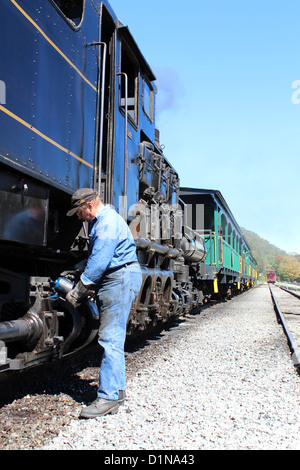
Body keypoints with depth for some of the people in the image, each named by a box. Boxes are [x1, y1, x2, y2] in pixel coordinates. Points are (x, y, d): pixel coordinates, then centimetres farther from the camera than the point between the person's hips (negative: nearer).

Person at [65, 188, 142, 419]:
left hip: (121, 278, -11)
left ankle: (108, 397, -7)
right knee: (113, 338, 13)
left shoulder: (108, 222, -15)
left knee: (110, 339, -11)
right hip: (114, 279, 11)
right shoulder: (99, 221, 19)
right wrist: (81, 285, 16)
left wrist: (78, 292, -13)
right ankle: (117, 390, 22)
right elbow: (95, 258, 23)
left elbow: (98, 261, -20)